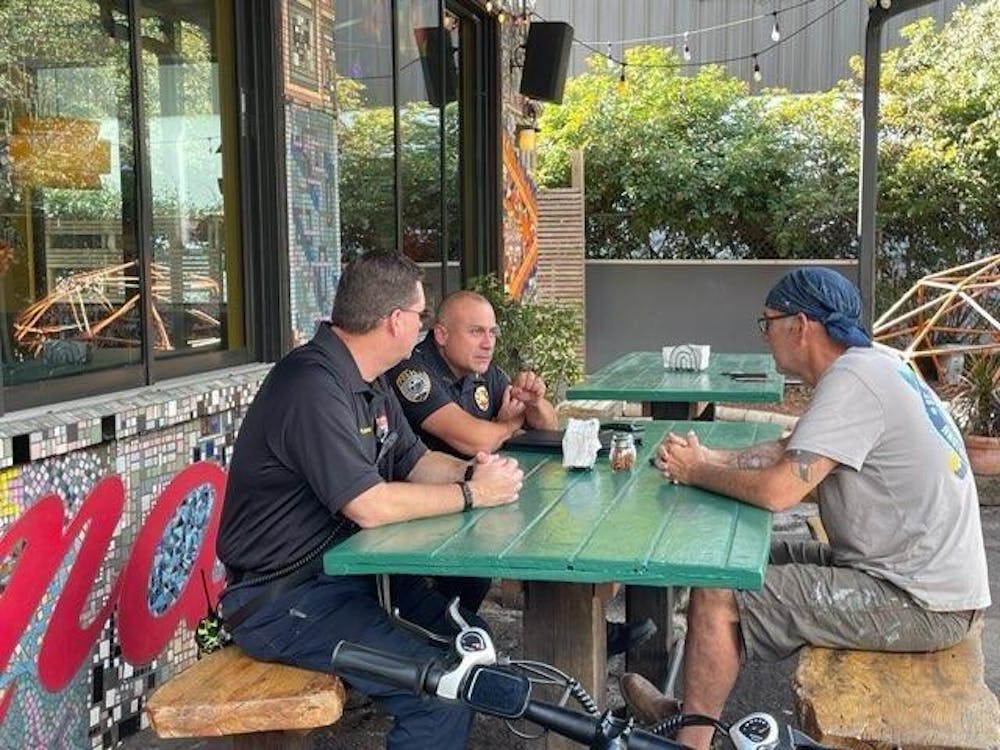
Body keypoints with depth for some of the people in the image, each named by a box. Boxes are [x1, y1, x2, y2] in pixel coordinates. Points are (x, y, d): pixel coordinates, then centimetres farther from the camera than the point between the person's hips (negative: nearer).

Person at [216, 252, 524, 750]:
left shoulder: (368, 382, 10)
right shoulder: (313, 387, -23)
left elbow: (414, 461, 15)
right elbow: (371, 507, -27)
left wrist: (472, 471, -5)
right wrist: (472, 494, -16)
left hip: (343, 569, 10)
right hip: (281, 598, -10)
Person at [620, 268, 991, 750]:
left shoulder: (851, 381, -21)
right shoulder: (871, 366, 9)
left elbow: (777, 490, -27)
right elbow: (791, 453, 14)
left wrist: (696, 473, -9)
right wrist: (710, 458, 0)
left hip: (920, 605, -10)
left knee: (717, 597, -12)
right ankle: (694, 709, 26)